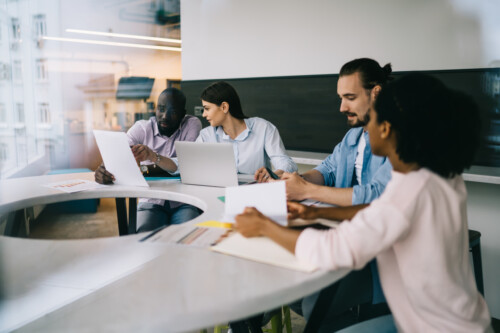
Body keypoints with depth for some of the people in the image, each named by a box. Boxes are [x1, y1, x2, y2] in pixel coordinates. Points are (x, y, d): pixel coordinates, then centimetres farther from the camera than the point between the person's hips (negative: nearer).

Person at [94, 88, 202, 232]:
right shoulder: (142, 128, 5)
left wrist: (153, 156, -26)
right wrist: (105, 169, -32)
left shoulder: (192, 124, -1)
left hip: (183, 203, -1)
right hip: (150, 202, 1)